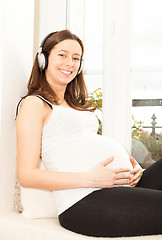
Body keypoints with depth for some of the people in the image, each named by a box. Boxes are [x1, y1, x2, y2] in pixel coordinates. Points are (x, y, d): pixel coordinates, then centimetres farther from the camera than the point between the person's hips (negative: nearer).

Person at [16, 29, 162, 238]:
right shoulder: (34, 104, 2)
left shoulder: (77, 105, 27)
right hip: (85, 201, -8)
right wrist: (90, 179, -17)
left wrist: (131, 167, 4)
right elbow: (27, 175, -7)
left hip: (124, 186, 8)